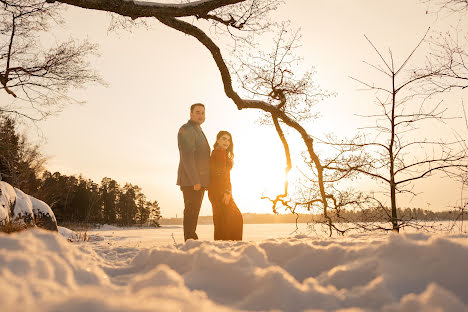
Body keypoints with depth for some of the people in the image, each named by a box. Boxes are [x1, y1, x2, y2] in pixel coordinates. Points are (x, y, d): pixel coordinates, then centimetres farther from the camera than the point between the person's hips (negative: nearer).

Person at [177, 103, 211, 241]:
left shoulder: (198, 131, 24)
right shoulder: (186, 130, -8)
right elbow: (187, 156, -18)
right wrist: (195, 180, -24)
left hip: (198, 180, 10)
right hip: (190, 180, -10)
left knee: (194, 211, 11)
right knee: (191, 210, -10)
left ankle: (192, 238, 17)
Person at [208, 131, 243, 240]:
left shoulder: (216, 153, 20)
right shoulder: (220, 153, -9)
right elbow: (222, 174, -17)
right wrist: (226, 192, -20)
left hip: (215, 192, 10)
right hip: (220, 191, -10)